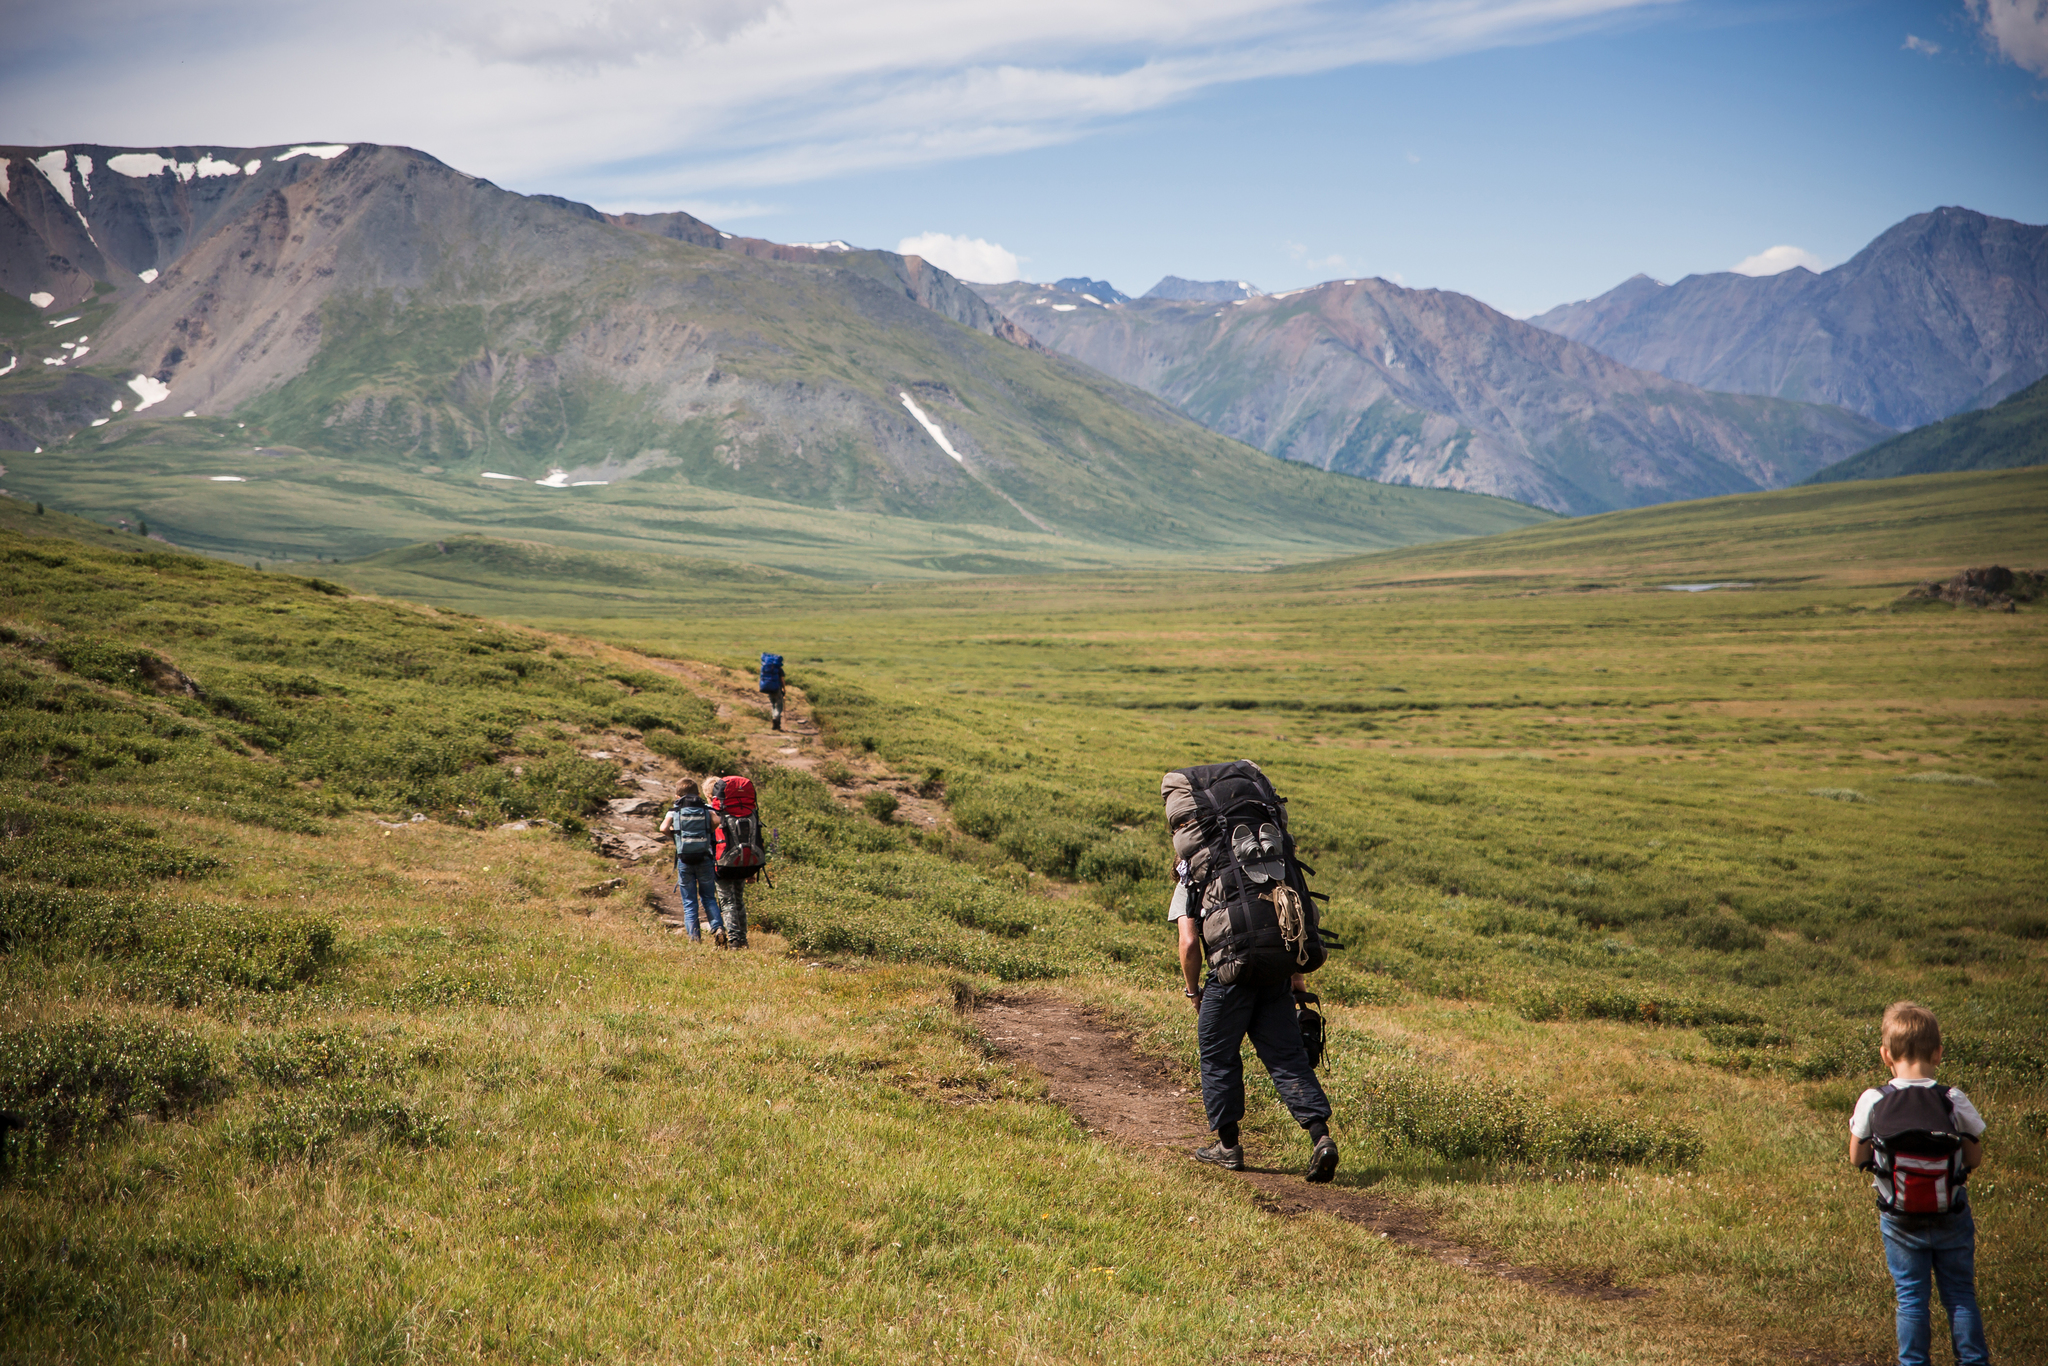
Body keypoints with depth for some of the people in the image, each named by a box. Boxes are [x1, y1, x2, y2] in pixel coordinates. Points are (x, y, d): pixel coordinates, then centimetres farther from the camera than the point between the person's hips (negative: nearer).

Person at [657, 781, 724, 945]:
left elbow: (664, 828, -10)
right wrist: (708, 833, 6)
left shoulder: (674, 812, 6)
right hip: (705, 859, 1)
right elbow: (716, 822, -13)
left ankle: (694, 936, -3)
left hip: (684, 860, 0)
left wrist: (675, 833, 10)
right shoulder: (707, 811, 6)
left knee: (689, 902, 7)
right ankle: (718, 927, -7)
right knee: (709, 898, 13)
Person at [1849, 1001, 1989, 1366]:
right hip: (1952, 1220, 0)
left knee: (1910, 1298, 14)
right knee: (1961, 1295, 17)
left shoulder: (1872, 1103, -15)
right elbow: (1975, 1157, -5)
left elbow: (1857, 1157, -4)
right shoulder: (1954, 1102, -16)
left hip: (1900, 1223, 0)